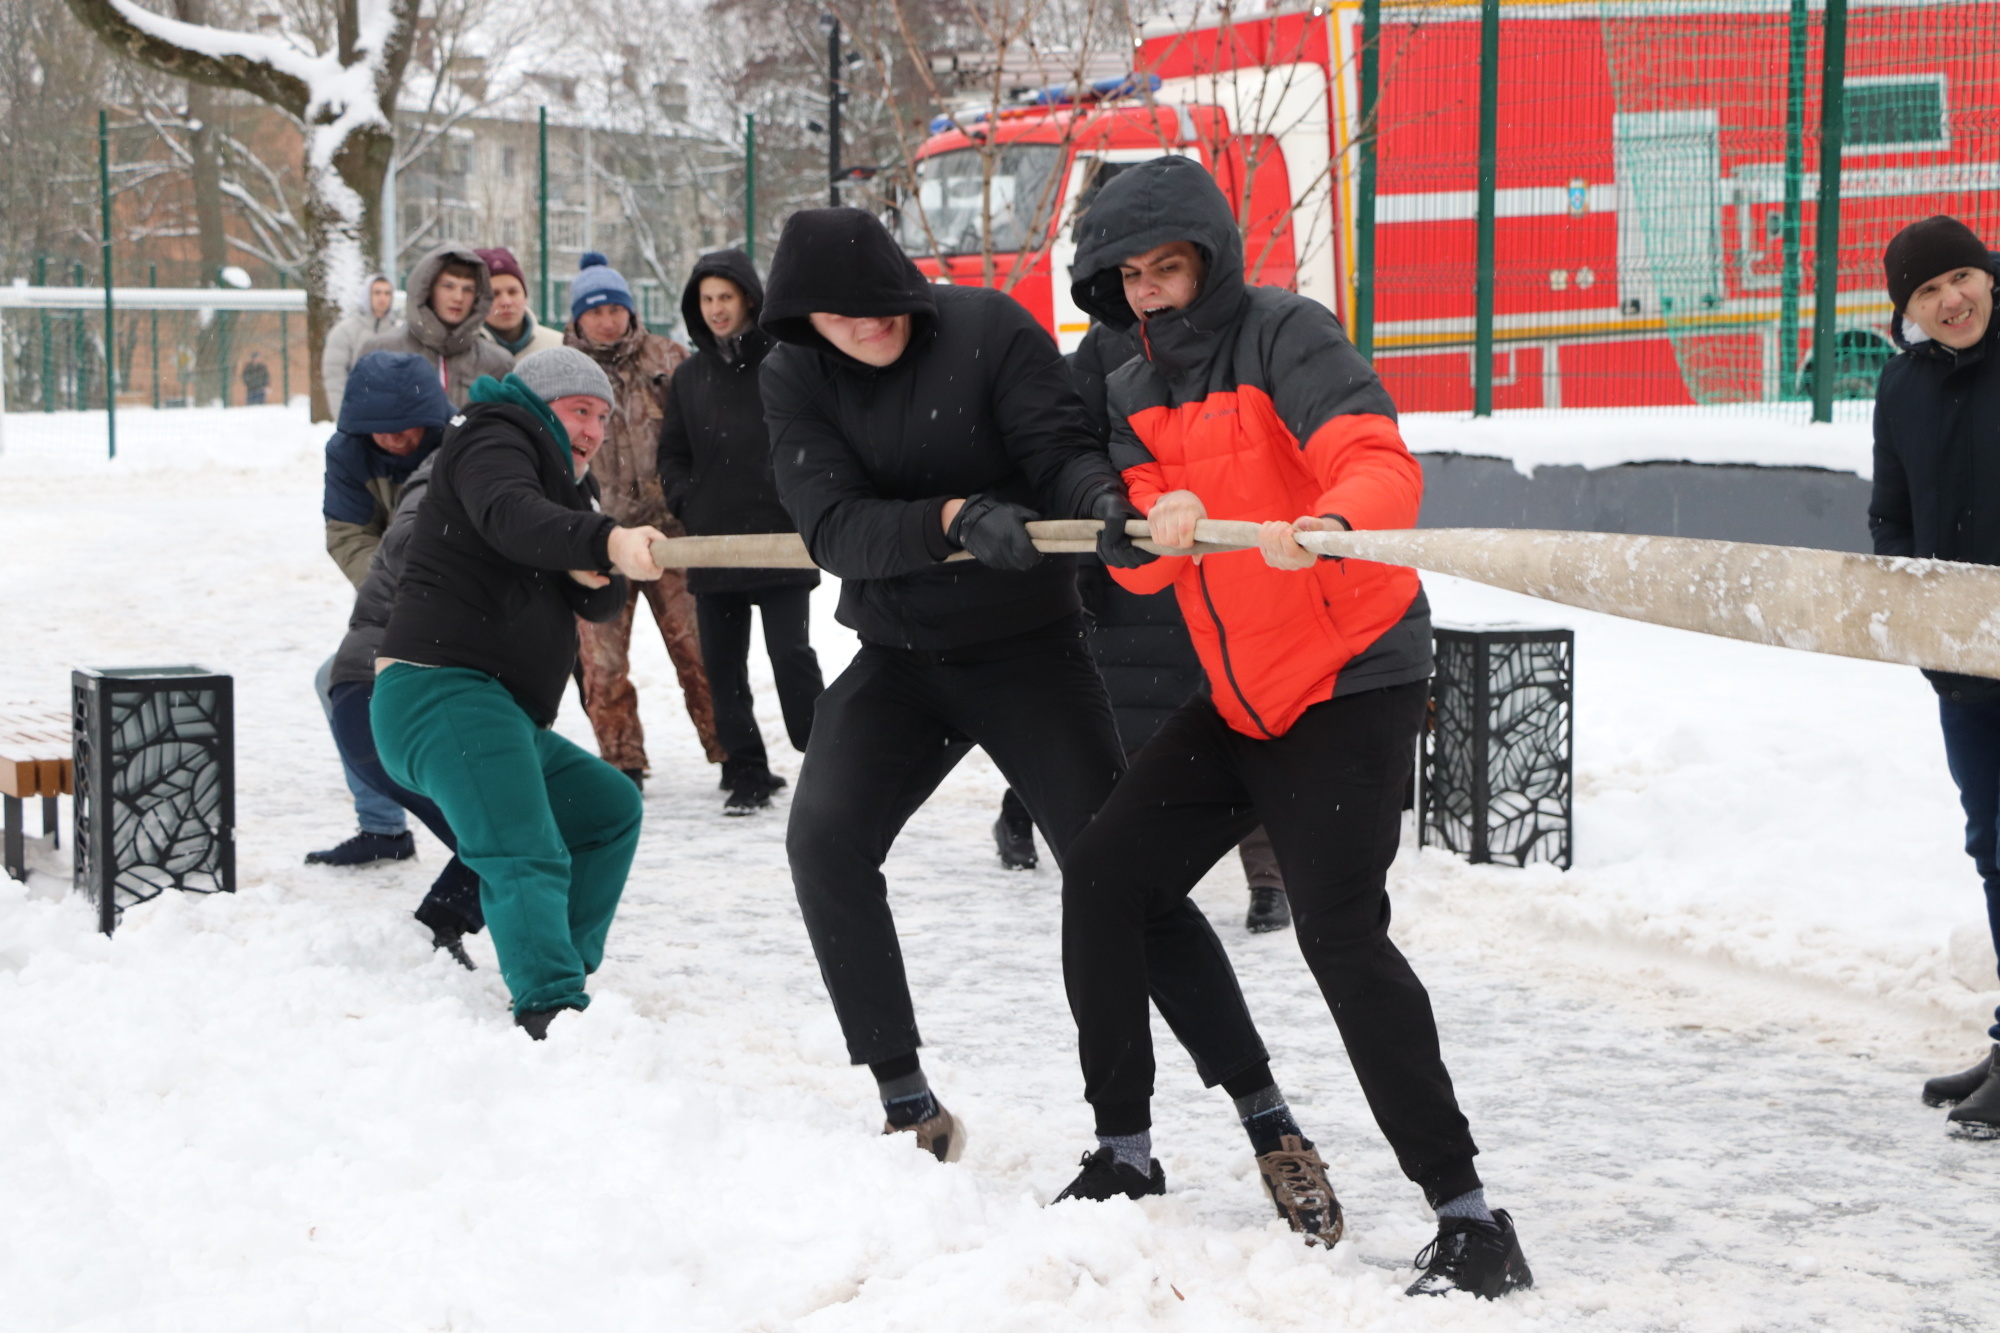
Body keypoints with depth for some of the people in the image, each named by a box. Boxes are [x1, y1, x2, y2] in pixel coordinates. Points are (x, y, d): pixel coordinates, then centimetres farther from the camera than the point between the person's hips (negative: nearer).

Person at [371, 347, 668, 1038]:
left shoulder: (564, 481, 28)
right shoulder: (494, 439, 0)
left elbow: (601, 602, 17)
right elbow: (510, 516, -25)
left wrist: (595, 573, -7)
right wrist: (605, 540, -42)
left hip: (501, 716, 10)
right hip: (441, 689, -10)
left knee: (610, 807, 21)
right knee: (526, 856, -25)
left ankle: (563, 965, 18)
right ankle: (550, 1009, -38)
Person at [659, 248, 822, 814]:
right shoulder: (689, 375, 12)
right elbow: (672, 453, 18)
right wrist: (687, 502, 4)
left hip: (782, 537, -5)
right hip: (712, 544, 5)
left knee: (792, 655, -6)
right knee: (722, 663, 7)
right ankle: (747, 772, 15)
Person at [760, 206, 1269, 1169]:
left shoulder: (989, 328, -12)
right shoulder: (794, 379, -5)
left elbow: (1058, 449, -17)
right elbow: (833, 527, -18)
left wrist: (1102, 499, -41)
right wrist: (952, 520, -35)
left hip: (1026, 649, -3)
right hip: (896, 656, 3)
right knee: (823, 841, -16)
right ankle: (907, 1105, -4)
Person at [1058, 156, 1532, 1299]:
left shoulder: (1285, 335, -12)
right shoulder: (1136, 392, 11)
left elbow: (1381, 463, -28)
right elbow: (1134, 562, 4)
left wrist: (1328, 525, -50)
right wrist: (1161, 529, -21)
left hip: (1352, 683, -8)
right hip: (1239, 700, 8)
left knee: (1342, 932, -20)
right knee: (1105, 881, 6)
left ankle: (1472, 1219, -17)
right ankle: (1125, 1158, 21)